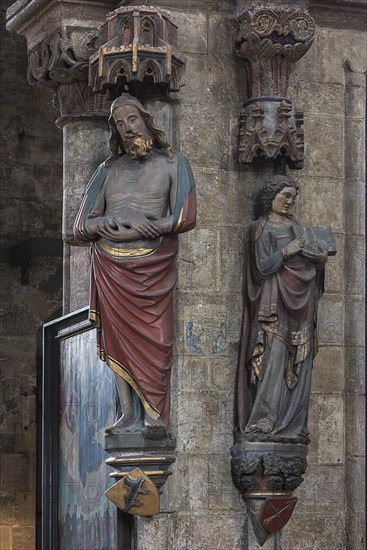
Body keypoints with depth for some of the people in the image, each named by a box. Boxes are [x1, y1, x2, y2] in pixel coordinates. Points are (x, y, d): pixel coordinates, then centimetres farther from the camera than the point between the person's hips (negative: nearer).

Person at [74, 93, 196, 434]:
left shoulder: (172, 164, 8)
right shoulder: (108, 169, 16)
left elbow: (184, 218, -6)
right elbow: (82, 226, 11)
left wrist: (137, 229, -11)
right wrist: (108, 224, -11)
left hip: (152, 264, -3)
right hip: (110, 264, 3)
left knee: (153, 338, -9)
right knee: (118, 335, -2)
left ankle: (154, 415, -9)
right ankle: (127, 413, 0)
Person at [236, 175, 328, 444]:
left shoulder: (295, 225, 20)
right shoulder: (262, 228, 0)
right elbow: (263, 266, -9)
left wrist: (321, 259, 2)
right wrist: (287, 251, -13)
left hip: (301, 302, 7)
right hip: (276, 302, -7)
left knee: (300, 366, 1)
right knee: (275, 360, -14)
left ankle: (292, 426, 1)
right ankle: (262, 424, -15)